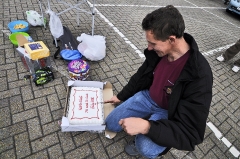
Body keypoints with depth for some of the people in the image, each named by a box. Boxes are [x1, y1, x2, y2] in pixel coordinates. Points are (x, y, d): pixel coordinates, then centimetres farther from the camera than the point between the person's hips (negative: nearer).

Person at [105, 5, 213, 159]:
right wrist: (121, 96, 13)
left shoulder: (199, 76, -32)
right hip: (148, 96, 5)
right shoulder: (159, 50, -15)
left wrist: (146, 127, -41)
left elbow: (191, 133, -29)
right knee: (111, 124, 3)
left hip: (168, 112, -4)